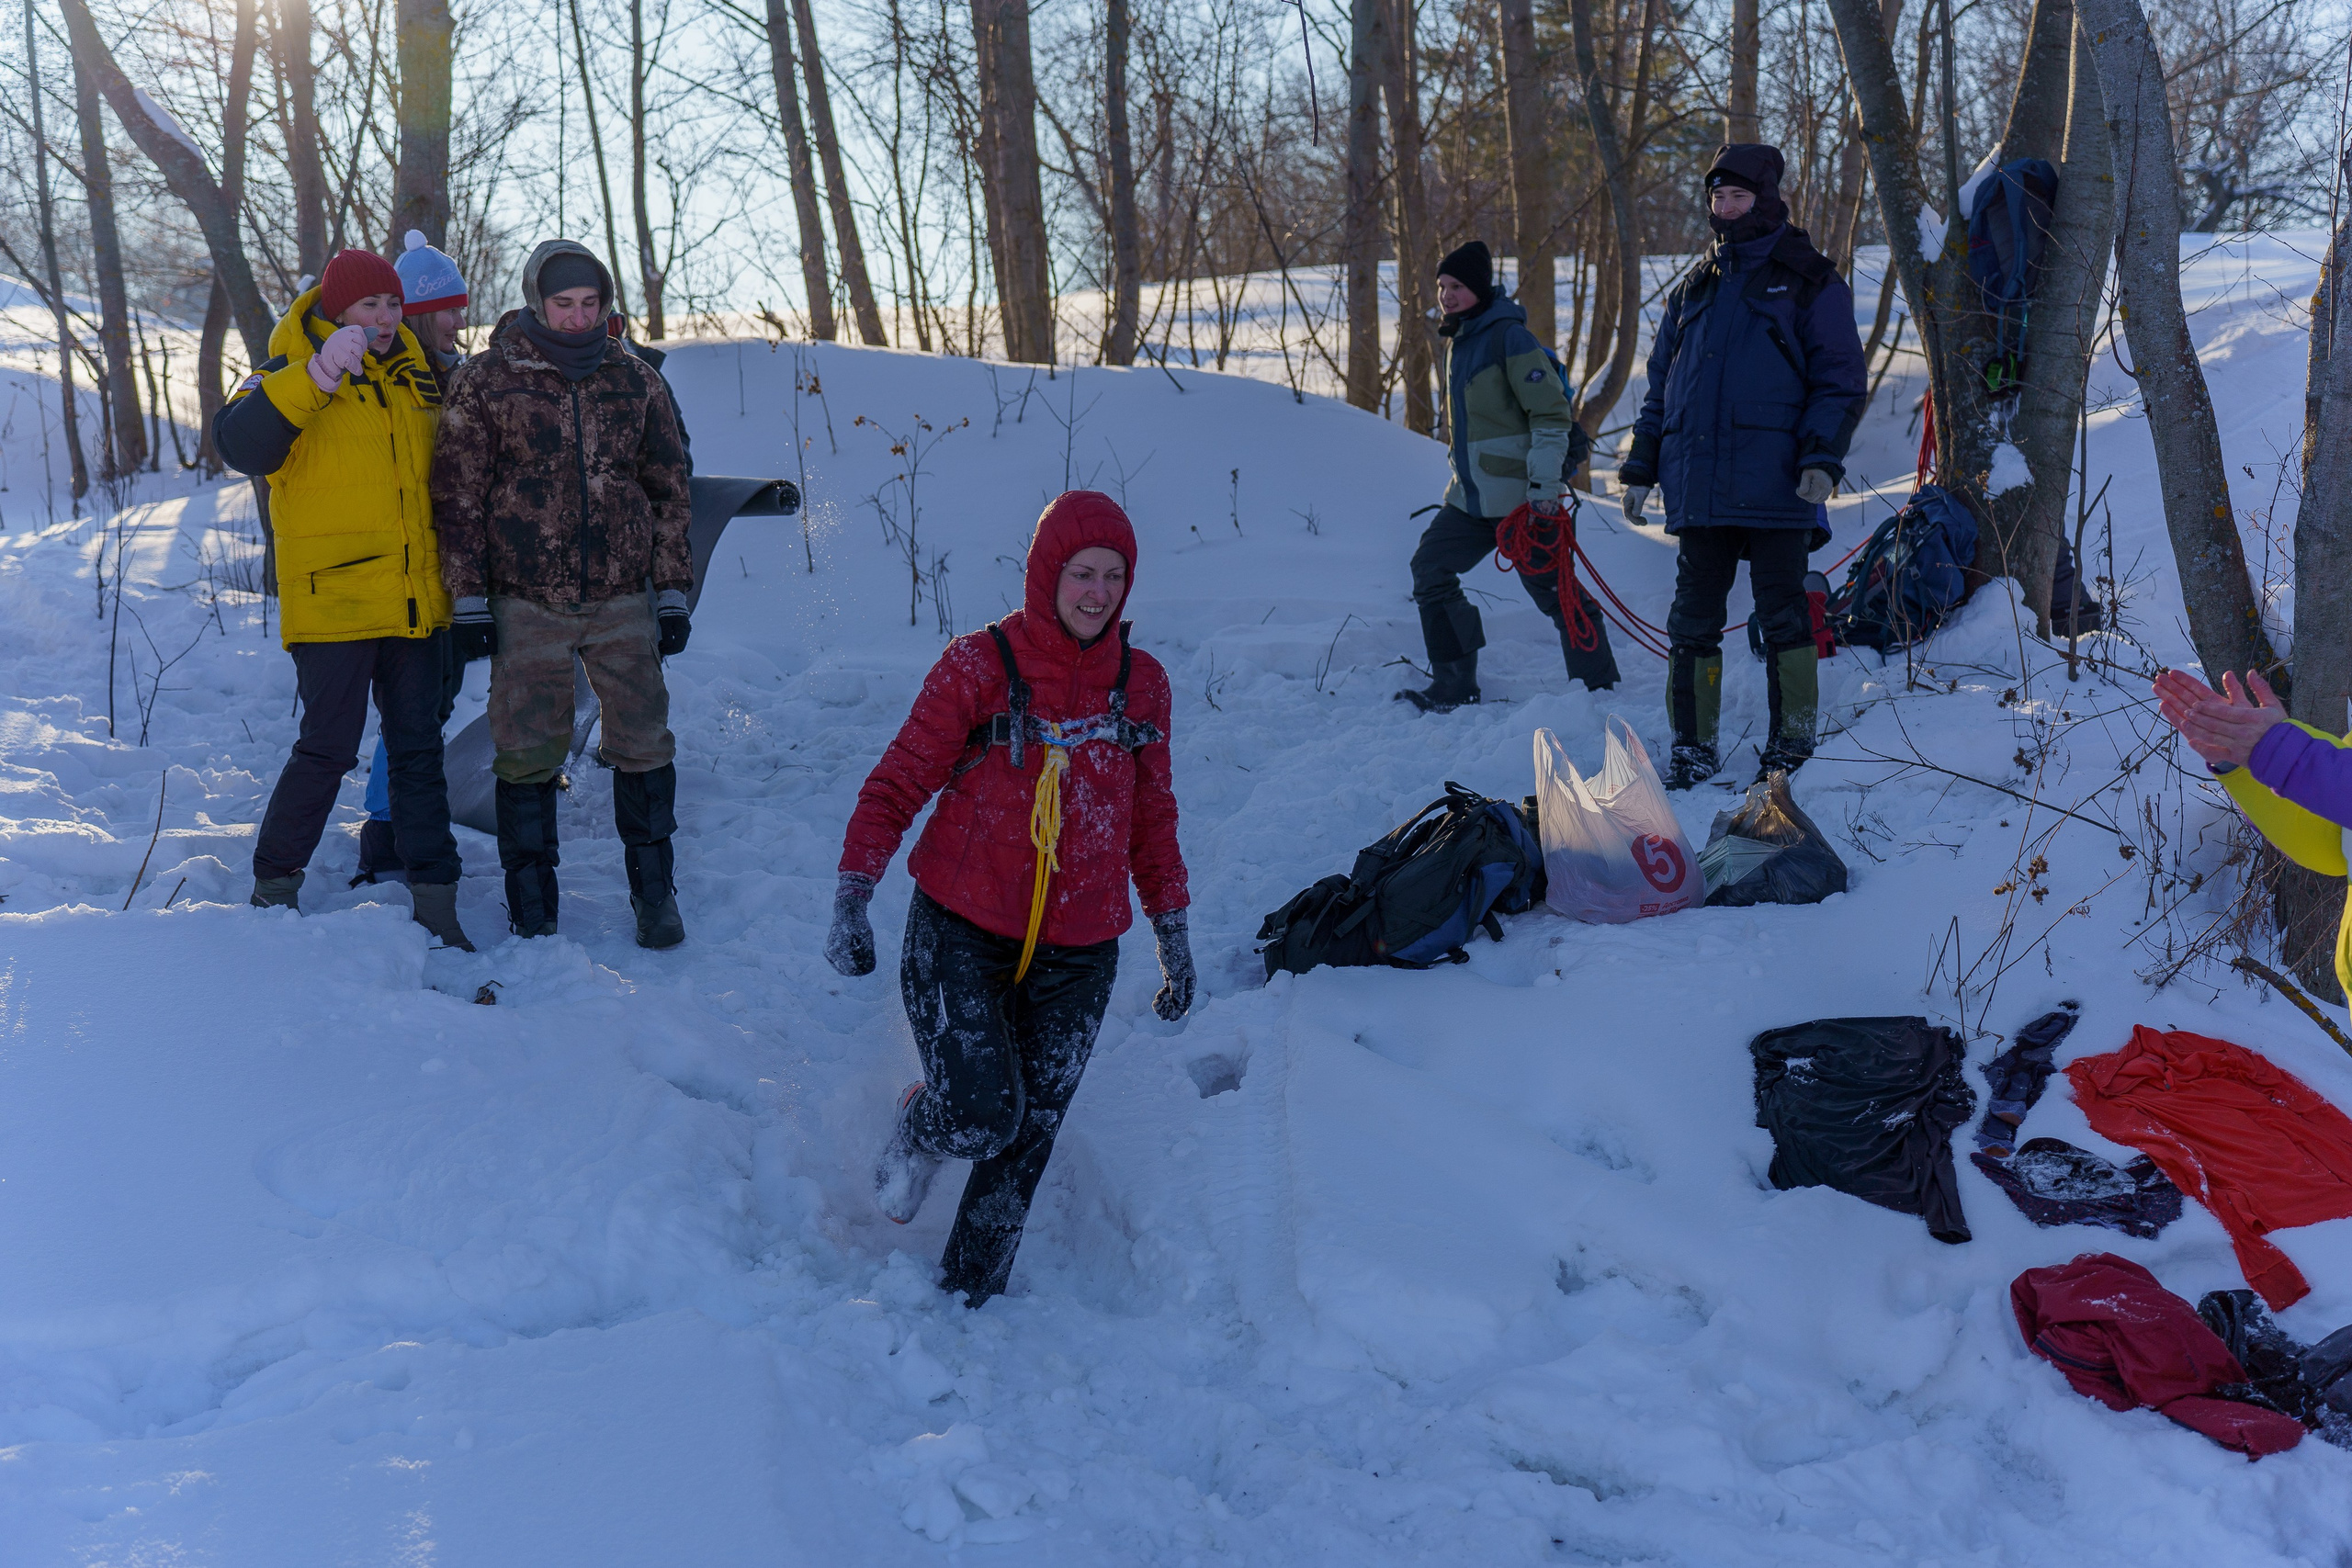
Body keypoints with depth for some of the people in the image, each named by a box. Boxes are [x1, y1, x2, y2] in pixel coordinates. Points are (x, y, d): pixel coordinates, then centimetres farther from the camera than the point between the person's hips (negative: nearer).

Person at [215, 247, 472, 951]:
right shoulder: (290, 376, -3)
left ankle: (435, 900, 14)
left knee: (419, 750, 8)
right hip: (334, 602, -5)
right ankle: (274, 885, 15)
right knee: (328, 748, -3)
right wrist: (316, 376, -31)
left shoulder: (417, 378, 14)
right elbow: (239, 444, -23)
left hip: (414, 603, 5)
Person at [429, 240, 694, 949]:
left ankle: (654, 891, 16)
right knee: (527, 755, 1)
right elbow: (459, 495, 1)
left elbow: (669, 489, 12)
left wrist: (672, 591, 8)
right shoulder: (487, 380, 0)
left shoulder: (635, 380, 7)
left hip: (622, 601, 2)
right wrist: (469, 599, -3)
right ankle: (531, 911, 12)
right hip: (528, 603, -2)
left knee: (644, 746, 1)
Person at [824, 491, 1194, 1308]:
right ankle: (920, 1127, 23)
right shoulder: (977, 666, -7)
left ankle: (970, 1289, 28)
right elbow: (898, 782, -3)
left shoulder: (1141, 682, 6)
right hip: (960, 934, -3)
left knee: (1028, 1134, 6)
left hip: (1076, 955, 4)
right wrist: (852, 897, -13)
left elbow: (1151, 815, 16)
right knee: (981, 1119, -14)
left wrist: (1173, 933, 16)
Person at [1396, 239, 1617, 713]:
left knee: (1552, 589, -4)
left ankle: (1598, 685, 9)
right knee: (1430, 568, 4)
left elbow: (1551, 413, -17)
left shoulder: (1508, 336, -13)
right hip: (1472, 495, 9)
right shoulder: (1459, 342, 15)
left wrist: (1544, 488, -22)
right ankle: (1454, 685, 11)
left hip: (1519, 492, -9)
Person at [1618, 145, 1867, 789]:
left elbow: (1840, 381, -2)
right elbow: (1661, 386, 20)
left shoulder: (1809, 283, 2)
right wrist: (1641, 466, 14)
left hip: (1775, 487, -4)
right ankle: (1693, 746, 15)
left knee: (1782, 616, 1)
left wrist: (1823, 458, -15)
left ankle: (1791, 746, 11)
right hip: (1698, 487, 5)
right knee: (1693, 619, 6)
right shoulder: (1694, 288, 17)